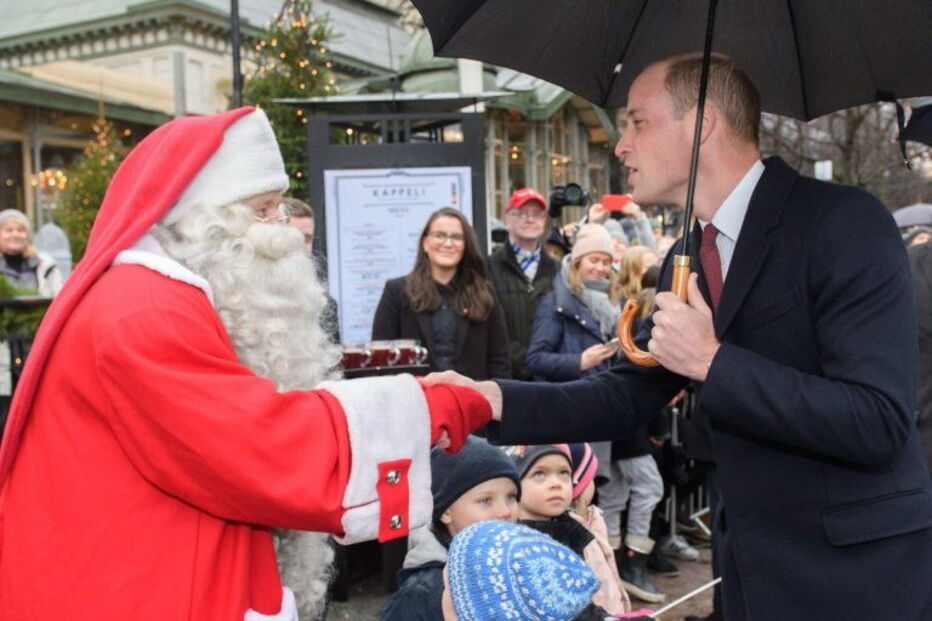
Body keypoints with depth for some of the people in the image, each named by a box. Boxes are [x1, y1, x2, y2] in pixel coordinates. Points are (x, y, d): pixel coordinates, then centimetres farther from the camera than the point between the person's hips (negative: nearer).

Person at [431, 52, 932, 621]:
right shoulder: (688, 258, 7)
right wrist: (495, 399, -4)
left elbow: (878, 421, -24)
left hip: (859, 574, -7)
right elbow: (627, 396, 8)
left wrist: (713, 362, -23)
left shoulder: (844, 221, -17)